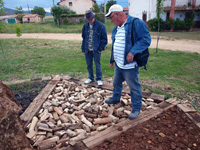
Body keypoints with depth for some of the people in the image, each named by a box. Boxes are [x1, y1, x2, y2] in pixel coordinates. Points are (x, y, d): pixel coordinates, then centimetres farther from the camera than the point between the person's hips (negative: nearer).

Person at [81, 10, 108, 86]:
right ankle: (90, 78, 30)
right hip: (87, 50, 4)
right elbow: (83, 38, 12)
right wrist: (83, 49, 8)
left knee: (97, 65, 4)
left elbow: (104, 39, -4)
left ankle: (99, 79, 19)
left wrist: (100, 48, -8)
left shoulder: (100, 26, -7)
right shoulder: (85, 26, 6)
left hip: (96, 50, -4)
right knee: (89, 65, 13)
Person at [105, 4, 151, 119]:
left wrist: (133, 52, -30)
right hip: (118, 64, 9)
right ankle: (116, 98, 49)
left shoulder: (136, 23, -15)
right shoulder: (116, 28, 11)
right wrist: (112, 60, 23)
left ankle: (136, 109, 22)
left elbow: (146, 39, -20)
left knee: (134, 87, 5)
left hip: (130, 65, -8)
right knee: (116, 83, 25)